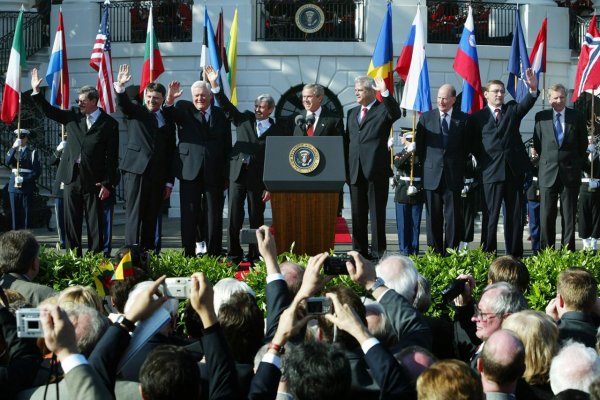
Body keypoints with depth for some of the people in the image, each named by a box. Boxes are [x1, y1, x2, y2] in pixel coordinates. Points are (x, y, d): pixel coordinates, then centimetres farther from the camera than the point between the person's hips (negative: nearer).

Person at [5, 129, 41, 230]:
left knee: (26, 214, -2)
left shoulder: (32, 152, 3)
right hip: (14, 187, 3)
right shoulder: (13, 151, 14)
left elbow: (37, 171, -4)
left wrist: (24, 179, -14)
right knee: (15, 214, 4)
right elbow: (7, 162, -8)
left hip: (27, 188, -3)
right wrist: (14, 147, -17)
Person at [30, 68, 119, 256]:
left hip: (93, 180, -4)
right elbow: (49, 111, 18)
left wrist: (108, 183, -10)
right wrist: (36, 91, 6)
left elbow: (112, 156, -5)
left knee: (95, 223, -1)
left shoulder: (109, 124, -3)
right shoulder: (73, 115, 10)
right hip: (72, 177, 4)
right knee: (71, 221, 7)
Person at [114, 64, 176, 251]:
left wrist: (169, 181, 10)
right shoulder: (136, 113, 10)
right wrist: (120, 87, -33)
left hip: (158, 175, 3)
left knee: (151, 216, 3)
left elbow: (170, 152, 15)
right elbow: (123, 104, -12)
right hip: (136, 169, -3)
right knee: (134, 213, -9)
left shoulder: (168, 122, 16)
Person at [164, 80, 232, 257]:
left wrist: (226, 175, 6)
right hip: (190, 170, -1)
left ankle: (214, 254, 11)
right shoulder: (184, 108, 6)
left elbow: (227, 147, 11)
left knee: (215, 215, 4)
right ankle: (189, 254, 4)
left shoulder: (221, 115, 9)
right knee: (189, 214, 0)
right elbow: (169, 114, -16)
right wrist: (170, 100, -37)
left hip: (214, 174, 1)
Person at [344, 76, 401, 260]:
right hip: (355, 172, 6)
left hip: (376, 171, -6)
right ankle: (359, 251, 17)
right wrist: (345, 169, 13)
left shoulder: (383, 110, 1)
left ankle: (377, 252, 1)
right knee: (357, 214, 10)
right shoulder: (352, 113, 19)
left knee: (377, 214, -3)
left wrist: (385, 92, -32)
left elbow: (395, 113, -23)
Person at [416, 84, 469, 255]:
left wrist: (460, 167, 3)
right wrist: (426, 165, 6)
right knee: (433, 216, 4)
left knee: (453, 215, -1)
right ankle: (434, 252, 9)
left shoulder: (463, 119, 4)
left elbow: (467, 146, 7)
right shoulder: (426, 117, 7)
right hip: (432, 175, 1)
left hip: (454, 175, -1)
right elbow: (419, 145, 10)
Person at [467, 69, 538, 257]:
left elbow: (526, 105, -9)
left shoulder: (512, 109, 12)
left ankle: (514, 255, 11)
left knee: (515, 215, 6)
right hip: (491, 171, -3)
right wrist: (483, 163, -4)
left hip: (515, 170, 3)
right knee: (490, 215, 0)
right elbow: (474, 146, 5)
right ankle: (488, 254, 4)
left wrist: (533, 89, -27)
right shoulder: (477, 118, 5)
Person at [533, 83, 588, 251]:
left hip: (570, 172, 0)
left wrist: (577, 165, 11)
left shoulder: (577, 117, 2)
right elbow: (537, 144, 11)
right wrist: (546, 159, 9)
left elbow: (583, 145, 10)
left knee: (569, 216, 4)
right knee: (546, 217, 1)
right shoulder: (541, 117, 3)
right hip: (548, 172, 0)